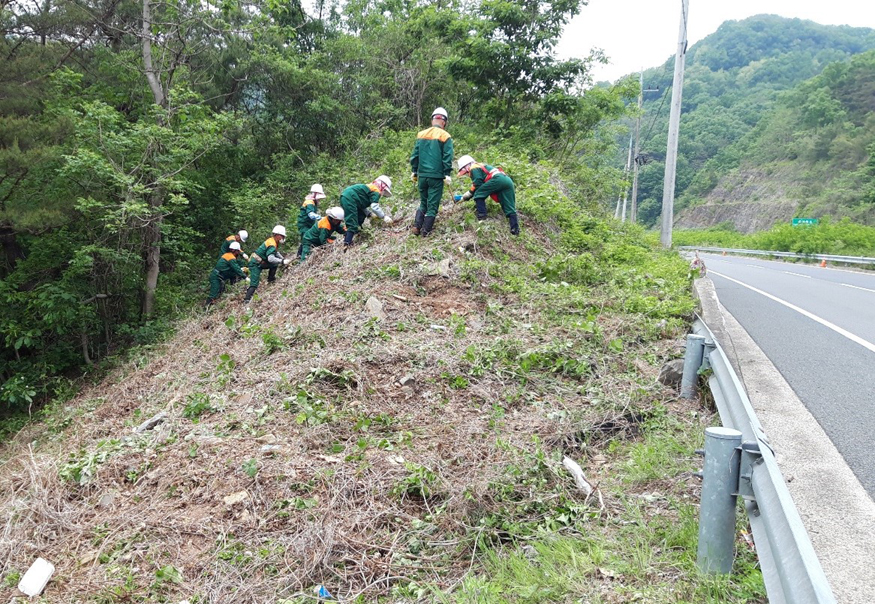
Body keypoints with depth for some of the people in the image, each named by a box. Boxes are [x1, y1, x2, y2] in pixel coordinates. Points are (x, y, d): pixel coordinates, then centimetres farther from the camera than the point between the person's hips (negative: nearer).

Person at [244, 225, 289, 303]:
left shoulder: (273, 242, 7)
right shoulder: (271, 244, -23)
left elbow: (276, 253, 22)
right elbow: (271, 258, -36)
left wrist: (283, 259, 9)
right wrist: (282, 261, -37)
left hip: (261, 262, 9)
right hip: (255, 264, -9)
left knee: (275, 264, 5)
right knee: (254, 284, -14)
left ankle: (271, 279, 14)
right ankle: (246, 300, -17)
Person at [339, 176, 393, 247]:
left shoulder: (370, 188, 25)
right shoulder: (376, 192, -4)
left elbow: (363, 206, 23)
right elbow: (374, 207, -17)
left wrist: (370, 214, 13)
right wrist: (384, 216, -14)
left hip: (345, 198, 10)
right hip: (349, 199, -10)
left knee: (361, 216, 23)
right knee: (352, 223, -12)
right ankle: (347, 243, -17)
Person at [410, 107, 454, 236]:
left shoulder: (421, 135, 7)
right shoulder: (445, 136, -4)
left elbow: (414, 155, 10)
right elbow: (447, 158, -8)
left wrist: (414, 172, 17)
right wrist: (447, 175, -5)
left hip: (422, 175, 4)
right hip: (436, 176, -4)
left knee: (423, 202, 19)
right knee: (433, 204, 4)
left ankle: (417, 227, 9)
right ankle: (426, 231, 5)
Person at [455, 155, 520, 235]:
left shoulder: (474, 168, 10)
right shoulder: (481, 166, 38)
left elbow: (477, 185, -4)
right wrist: (462, 198, 41)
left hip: (498, 179, -9)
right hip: (508, 180, 9)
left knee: (478, 195, 2)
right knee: (509, 208, 3)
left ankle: (482, 217, -6)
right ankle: (515, 229, -7)